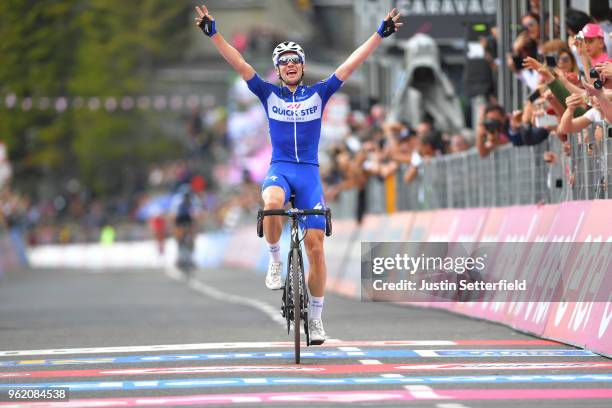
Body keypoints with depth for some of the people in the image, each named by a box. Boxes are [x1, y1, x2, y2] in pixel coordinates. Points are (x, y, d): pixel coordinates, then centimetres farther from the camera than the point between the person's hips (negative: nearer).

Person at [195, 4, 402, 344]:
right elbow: (239, 64, 3)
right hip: (280, 169, -1)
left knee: (316, 245, -6)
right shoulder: (269, 94, 9)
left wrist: (380, 34, -3)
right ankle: (275, 259, -11)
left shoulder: (318, 94, 8)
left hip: (309, 172, 1)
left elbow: (352, 64, 4)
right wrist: (213, 33, -6)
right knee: (272, 202, -38)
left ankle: (316, 316, 6)